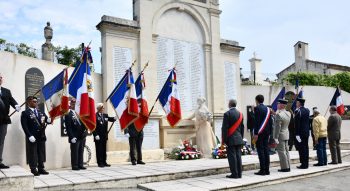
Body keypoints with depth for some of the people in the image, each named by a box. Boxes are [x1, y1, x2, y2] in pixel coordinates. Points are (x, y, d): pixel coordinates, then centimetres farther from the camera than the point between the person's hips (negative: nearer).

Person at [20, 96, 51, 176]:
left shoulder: (41, 113, 16)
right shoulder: (25, 113, -2)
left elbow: (47, 120, 11)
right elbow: (24, 126, -11)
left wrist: (49, 120, -15)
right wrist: (30, 136, -19)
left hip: (41, 136, 6)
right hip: (32, 137, -5)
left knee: (41, 153, 9)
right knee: (33, 154, -1)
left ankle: (41, 168, 17)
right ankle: (34, 170, 6)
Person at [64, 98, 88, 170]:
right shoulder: (68, 114, -7)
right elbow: (68, 127, -12)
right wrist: (72, 137, -17)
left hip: (82, 136, 7)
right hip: (75, 137, -7)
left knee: (81, 151, 11)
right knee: (75, 152, 1)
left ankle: (80, 165, 19)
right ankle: (74, 166, 9)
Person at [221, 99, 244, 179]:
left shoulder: (227, 114, -10)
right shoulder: (240, 114, 10)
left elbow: (224, 128, -12)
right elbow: (242, 127, 14)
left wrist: (224, 140, -8)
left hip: (231, 139, -6)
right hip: (238, 139, 6)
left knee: (232, 156, -2)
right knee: (238, 155, 9)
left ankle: (234, 174, 0)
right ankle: (239, 173, 14)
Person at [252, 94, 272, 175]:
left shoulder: (257, 108, -9)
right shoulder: (267, 109, 11)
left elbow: (257, 121, -16)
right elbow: (270, 122, 12)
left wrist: (256, 133, -15)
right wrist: (269, 132, 18)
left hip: (260, 132, -7)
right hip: (266, 132, 7)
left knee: (260, 151, -4)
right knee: (266, 150, 9)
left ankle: (262, 170, -3)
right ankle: (267, 170, 12)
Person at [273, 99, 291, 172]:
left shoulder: (279, 114, -20)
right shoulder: (288, 113, 5)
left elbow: (277, 127, -21)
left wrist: (276, 138, -17)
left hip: (280, 135, -8)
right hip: (286, 134, 8)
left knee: (281, 152, -2)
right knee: (286, 151, 14)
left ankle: (285, 167, 2)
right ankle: (288, 166, 20)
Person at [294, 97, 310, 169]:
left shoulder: (298, 111, -15)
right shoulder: (307, 110, 10)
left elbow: (297, 123, -17)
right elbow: (308, 121, 14)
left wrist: (297, 134, -17)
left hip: (300, 133, -8)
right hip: (306, 132, 8)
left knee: (302, 149, -4)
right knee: (306, 148, 11)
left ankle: (303, 164, -1)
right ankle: (306, 164, 18)